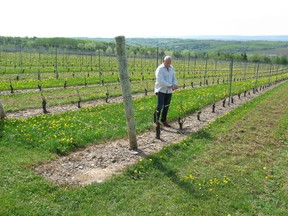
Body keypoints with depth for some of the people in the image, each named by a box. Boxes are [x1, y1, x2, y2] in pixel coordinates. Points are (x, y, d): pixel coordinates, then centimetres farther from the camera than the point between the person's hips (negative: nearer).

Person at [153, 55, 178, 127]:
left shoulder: (171, 68, 7)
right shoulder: (159, 69, -14)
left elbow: (174, 78, 11)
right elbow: (161, 81, -23)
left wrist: (174, 85, -11)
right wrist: (171, 86, -24)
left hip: (169, 91, 6)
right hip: (161, 90, -6)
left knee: (166, 106, 10)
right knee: (160, 106, -10)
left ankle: (163, 121, 22)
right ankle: (156, 121, 3)